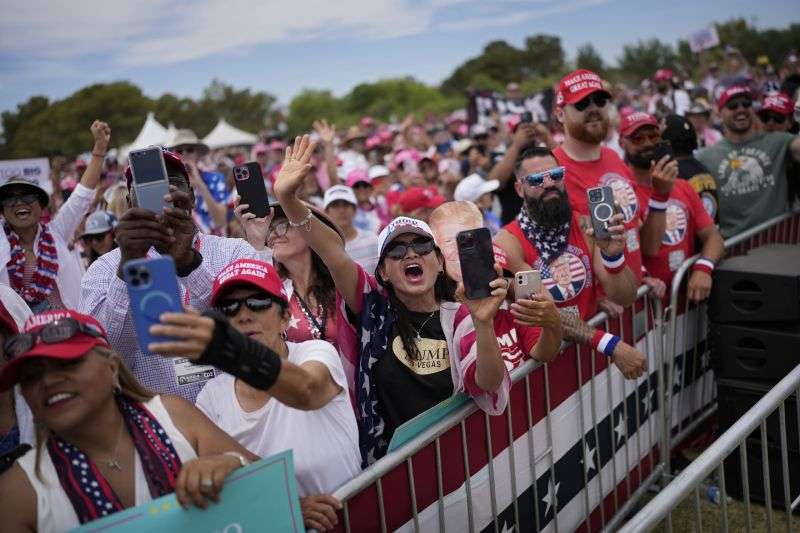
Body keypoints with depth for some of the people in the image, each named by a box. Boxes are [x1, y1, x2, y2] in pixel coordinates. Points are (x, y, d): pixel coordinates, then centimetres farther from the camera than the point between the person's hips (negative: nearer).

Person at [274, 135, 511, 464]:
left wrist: (483, 324, -26)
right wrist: (287, 198, -27)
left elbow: (489, 388, -10)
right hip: (384, 461, -3)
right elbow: (333, 252, -14)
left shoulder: (459, 317, 1)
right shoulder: (375, 309, -1)